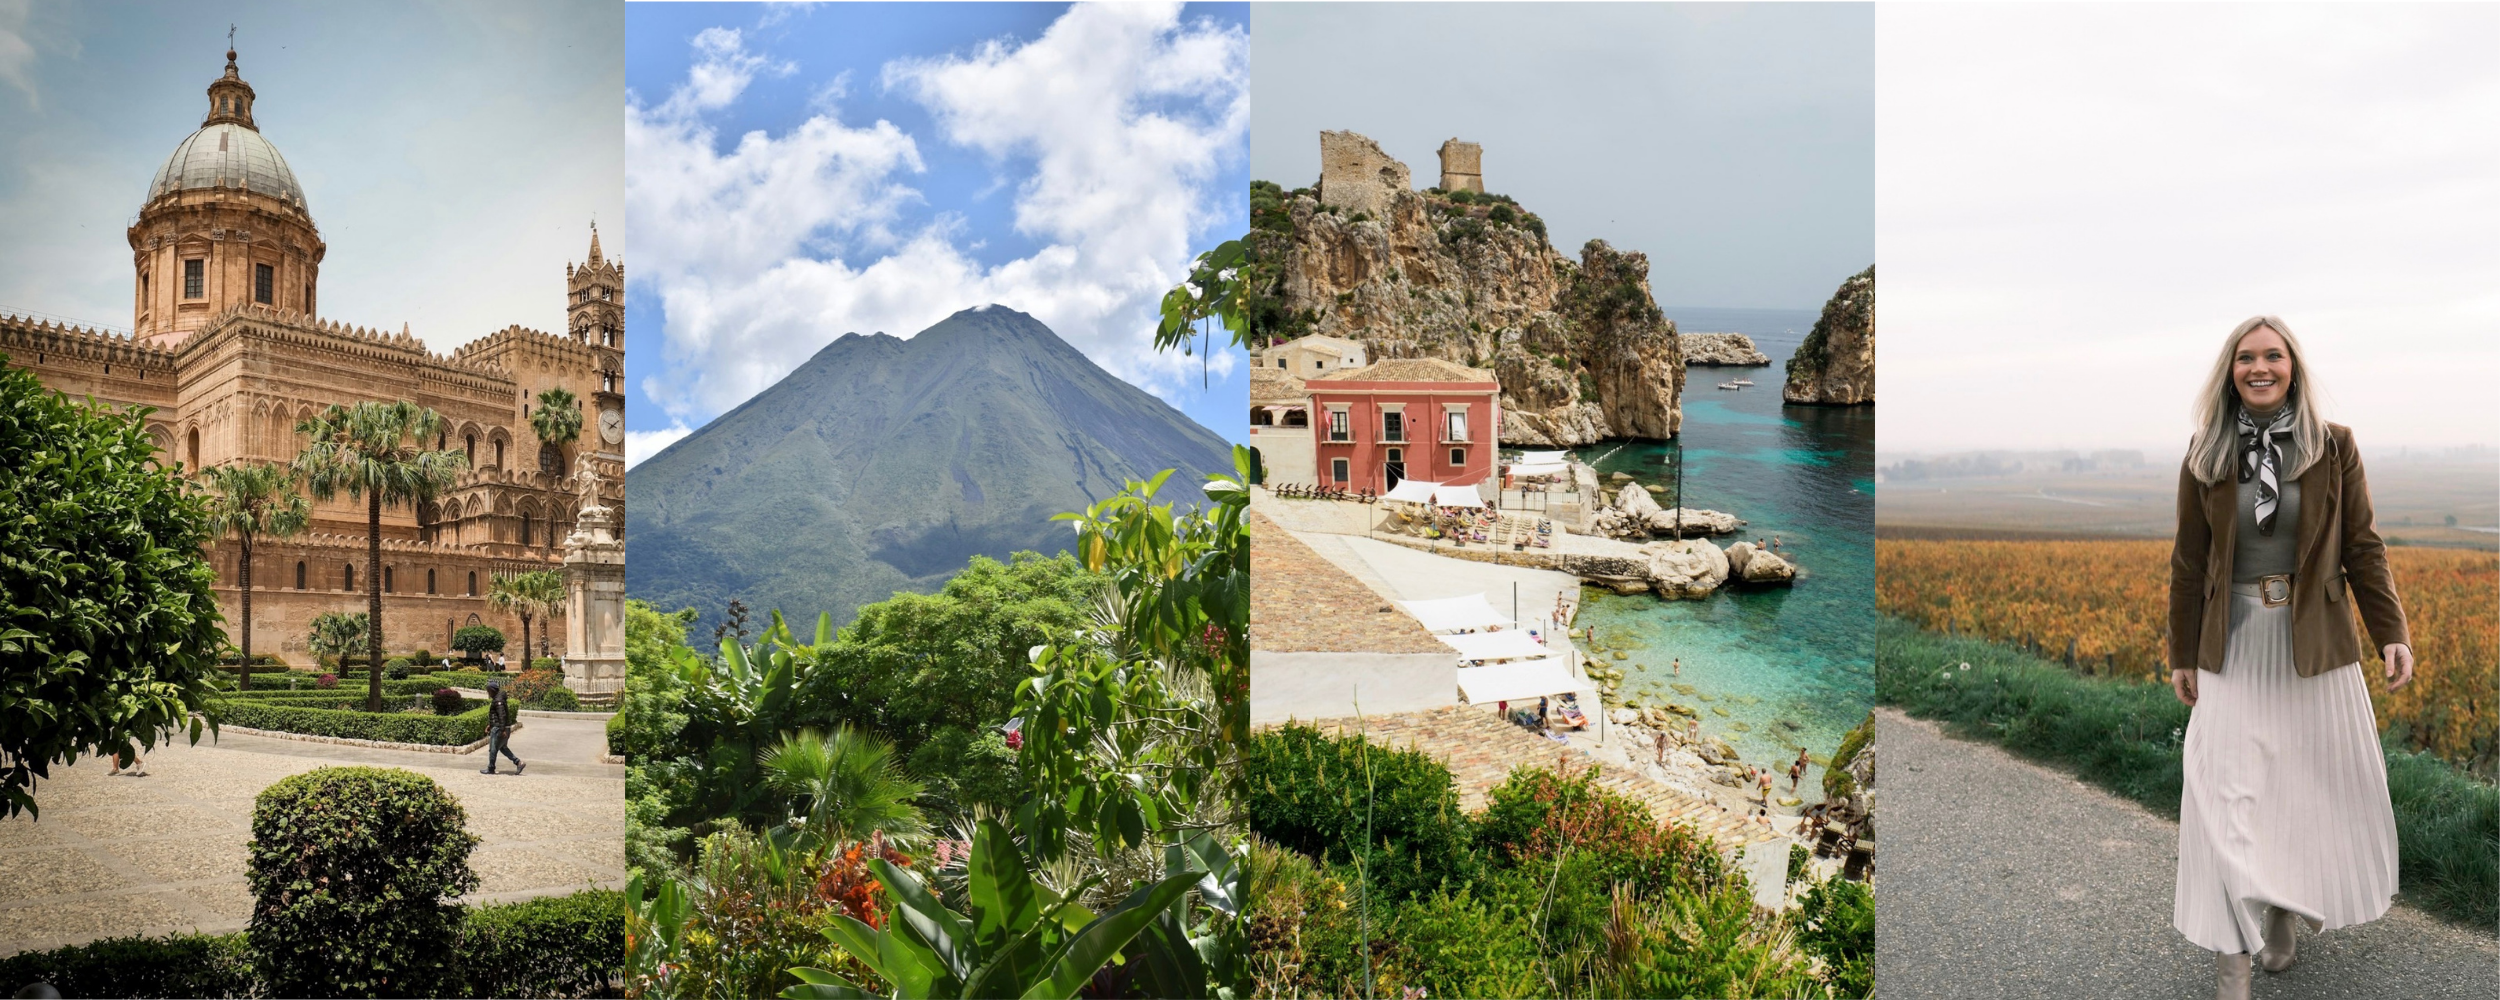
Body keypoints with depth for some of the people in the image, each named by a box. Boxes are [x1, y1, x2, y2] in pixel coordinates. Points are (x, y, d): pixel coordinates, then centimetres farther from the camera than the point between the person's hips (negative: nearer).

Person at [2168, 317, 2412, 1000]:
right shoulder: (2206, 455, -1)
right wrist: (2183, 654, 7)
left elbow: (2362, 549, 2)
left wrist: (2392, 634, -8)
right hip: (2235, 647, 0)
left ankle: (2287, 913, 34)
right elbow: (2190, 561, 4)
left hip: (2316, 645, 1)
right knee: (2228, 793, -6)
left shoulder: (2335, 446, -2)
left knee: (2318, 785, 9)